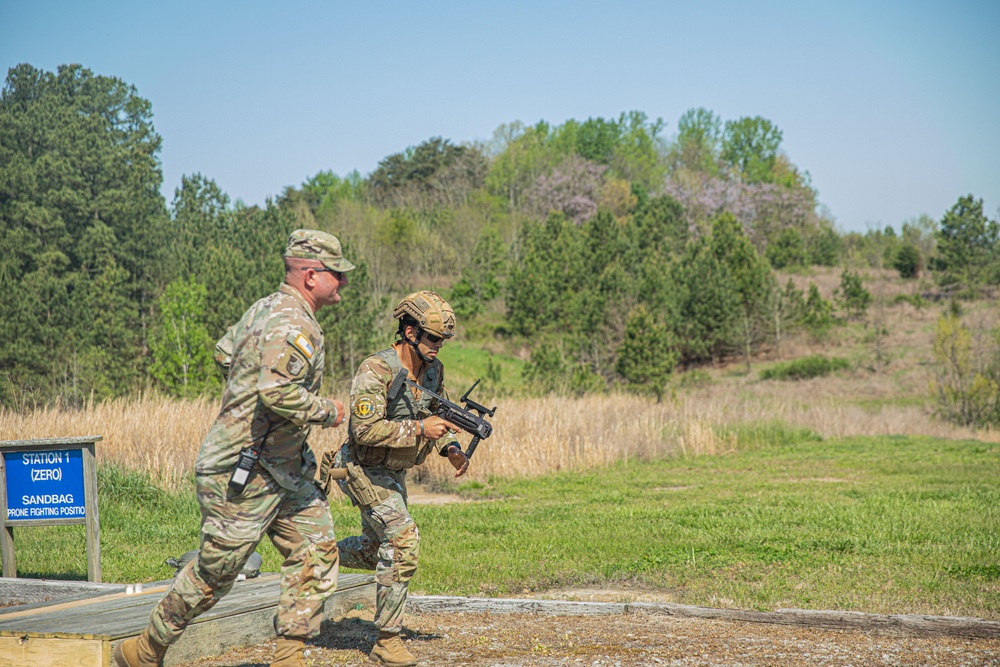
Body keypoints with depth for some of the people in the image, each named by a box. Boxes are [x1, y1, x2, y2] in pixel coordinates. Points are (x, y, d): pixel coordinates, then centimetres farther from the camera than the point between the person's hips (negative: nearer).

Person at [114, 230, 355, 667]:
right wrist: (327, 412, -20)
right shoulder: (293, 324, -22)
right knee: (215, 572, 3)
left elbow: (224, 352, 25)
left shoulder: (267, 308, 10)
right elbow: (279, 392, -37)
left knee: (317, 549, 5)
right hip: (243, 472, -10)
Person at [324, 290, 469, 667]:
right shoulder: (376, 371, -26)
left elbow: (437, 415, 12)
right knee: (402, 540, -20)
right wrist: (419, 428, -35)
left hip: (394, 473, 9)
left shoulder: (433, 370, -1)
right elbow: (366, 430, -32)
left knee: (376, 549, 21)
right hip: (365, 470, -9)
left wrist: (451, 449, -6)